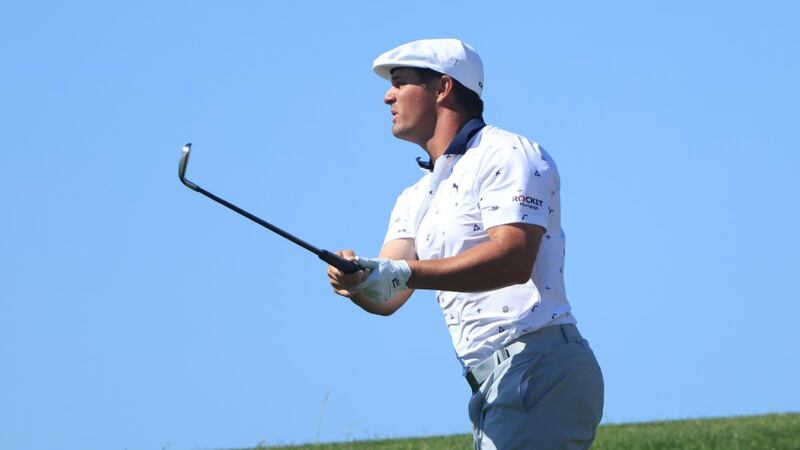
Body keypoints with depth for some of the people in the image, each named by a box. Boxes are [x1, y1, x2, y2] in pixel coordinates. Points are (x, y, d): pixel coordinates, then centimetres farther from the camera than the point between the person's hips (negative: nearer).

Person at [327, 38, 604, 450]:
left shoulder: (505, 155, -4)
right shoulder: (416, 199, 24)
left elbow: (514, 258, -20)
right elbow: (387, 299, 12)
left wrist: (406, 273, -27)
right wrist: (355, 279, -13)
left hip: (539, 367, -9)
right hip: (492, 385, 9)